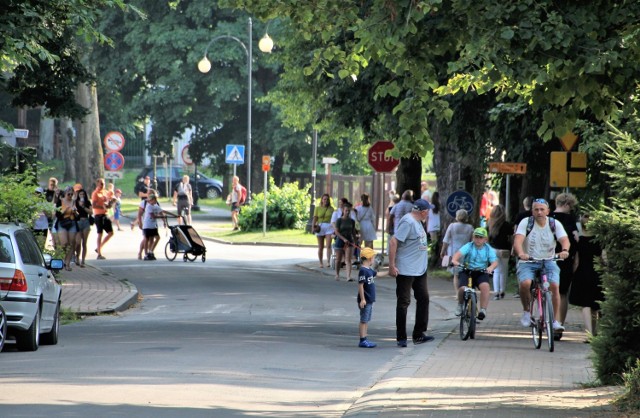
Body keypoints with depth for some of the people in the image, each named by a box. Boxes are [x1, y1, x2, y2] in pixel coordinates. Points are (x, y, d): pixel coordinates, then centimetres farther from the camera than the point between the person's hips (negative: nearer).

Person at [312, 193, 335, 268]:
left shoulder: (331, 209, 8)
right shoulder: (317, 208, 6)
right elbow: (315, 219, 1)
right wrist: (313, 227, -11)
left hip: (329, 228, 0)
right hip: (320, 227, 1)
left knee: (328, 246, -15)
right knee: (320, 247, 6)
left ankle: (328, 262, -20)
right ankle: (321, 263, 13)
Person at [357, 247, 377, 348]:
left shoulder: (369, 270, 10)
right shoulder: (363, 270, -18)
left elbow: (376, 273, 28)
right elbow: (360, 285, -21)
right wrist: (362, 299, -22)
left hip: (370, 300, 10)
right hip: (365, 301, -10)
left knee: (366, 320, 13)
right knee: (363, 320, -5)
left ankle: (365, 339, 19)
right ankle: (363, 340, -2)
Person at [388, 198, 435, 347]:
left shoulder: (418, 222, 13)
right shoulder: (408, 222, -17)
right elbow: (393, 242, -21)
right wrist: (392, 265, -24)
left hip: (420, 270, 10)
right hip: (405, 271, -10)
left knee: (423, 299, 10)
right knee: (404, 302, -2)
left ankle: (419, 334, 16)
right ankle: (401, 338, 3)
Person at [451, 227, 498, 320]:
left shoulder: (489, 249, 0)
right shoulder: (469, 246, -5)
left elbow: (494, 262, -10)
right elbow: (459, 253, -21)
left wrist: (491, 268, -34)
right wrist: (454, 260, -44)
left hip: (481, 273, 0)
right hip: (466, 271, 0)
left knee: (485, 286, -29)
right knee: (462, 288, -23)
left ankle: (483, 309, -23)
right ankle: (460, 304, 10)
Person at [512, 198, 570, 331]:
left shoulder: (555, 224, 1)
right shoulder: (526, 222, -4)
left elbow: (564, 239, -14)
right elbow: (518, 240, -18)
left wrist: (565, 250, -38)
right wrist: (520, 253, -40)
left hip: (548, 262, 1)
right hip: (527, 262, -1)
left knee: (554, 285, -24)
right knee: (525, 284, -30)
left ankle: (556, 320, -18)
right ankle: (526, 311, -4)